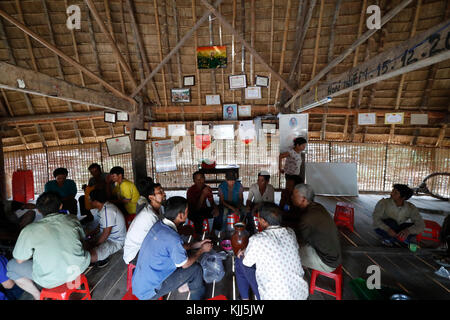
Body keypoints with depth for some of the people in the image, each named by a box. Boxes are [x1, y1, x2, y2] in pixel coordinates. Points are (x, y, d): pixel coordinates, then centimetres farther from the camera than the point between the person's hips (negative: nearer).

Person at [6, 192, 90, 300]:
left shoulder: (29, 230, -12)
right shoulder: (72, 219, -4)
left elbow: (20, 260, 0)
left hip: (52, 280, -3)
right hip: (80, 267, 3)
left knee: (11, 266, 19)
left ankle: (38, 295, 23)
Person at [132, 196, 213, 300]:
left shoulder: (158, 225, -6)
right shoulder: (172, 238, -32)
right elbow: (185, 264, -14)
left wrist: (197, 244, 12)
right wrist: (202, 250, 2)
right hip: (148, 291, -8)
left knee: (187, 253, 13)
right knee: (196, 269, -3)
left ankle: (184, 284, 32)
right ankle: (198, 297, 23)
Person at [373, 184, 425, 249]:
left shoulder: (411, 208, -19)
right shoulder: (383, 202, -28)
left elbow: (421, 226, -24)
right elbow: (375, 218, -32)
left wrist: (408, 230, -43)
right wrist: (388, 229, -46)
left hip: (395, 229, 3)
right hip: (383, 228, -3)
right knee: (391, 222, -34)